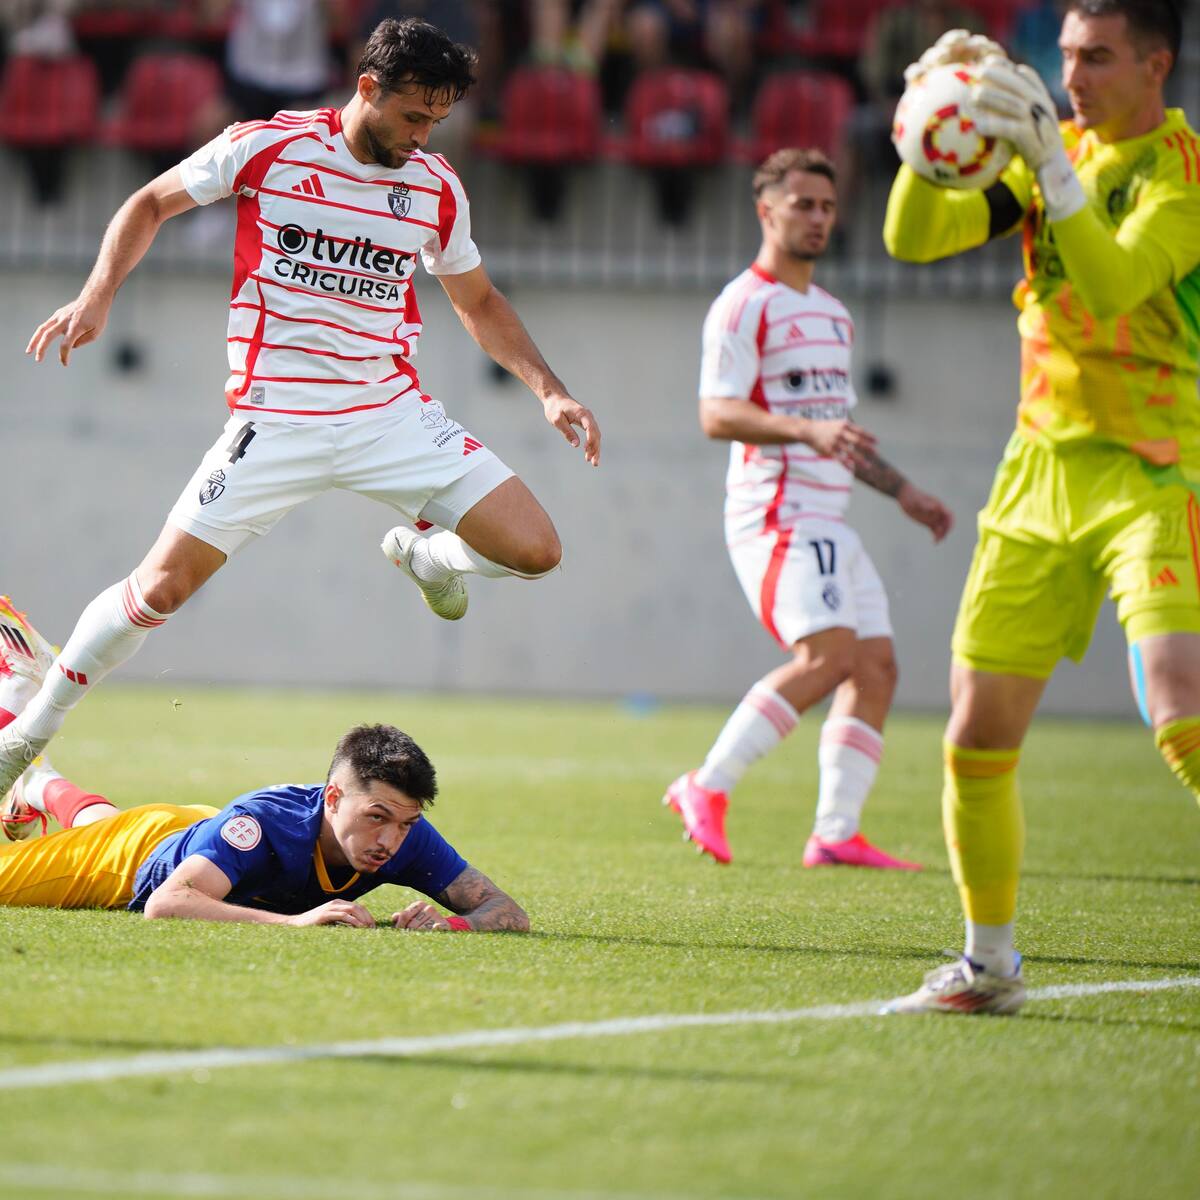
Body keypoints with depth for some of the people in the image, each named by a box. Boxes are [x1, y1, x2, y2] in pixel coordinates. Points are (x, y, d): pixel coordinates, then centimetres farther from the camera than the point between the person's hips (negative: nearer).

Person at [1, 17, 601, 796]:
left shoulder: (436, 187, 3)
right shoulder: (266, 148, -7)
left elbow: (479, 303, 18)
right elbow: (152, 204, 7)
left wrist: (549, 390, 7)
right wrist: (99, 295, -7)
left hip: (392, 411, 3)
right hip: (275, 419, -3)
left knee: (534, 549, -11)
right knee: (163, 585, -11)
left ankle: (427, 557, 26)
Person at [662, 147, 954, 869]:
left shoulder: (833, 315, 23)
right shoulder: (745, 306, -5)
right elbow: (717, 414, -16)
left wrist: (902, 491, 23)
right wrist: (808, 430, -29)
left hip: (830, 522, 9)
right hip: (777, 514, -9)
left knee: (877, 666, 0)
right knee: (829, 655, -23)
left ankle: (836, 832, 0)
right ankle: (708, 789, -17)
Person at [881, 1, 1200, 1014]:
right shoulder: (1059, 151, 10)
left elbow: (1112, 284, -24)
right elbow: (914, 239, 4)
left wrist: (1054, 165, -29)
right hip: (1042, 466, 6)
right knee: (977, 735, 3)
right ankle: (990, 962, 19)